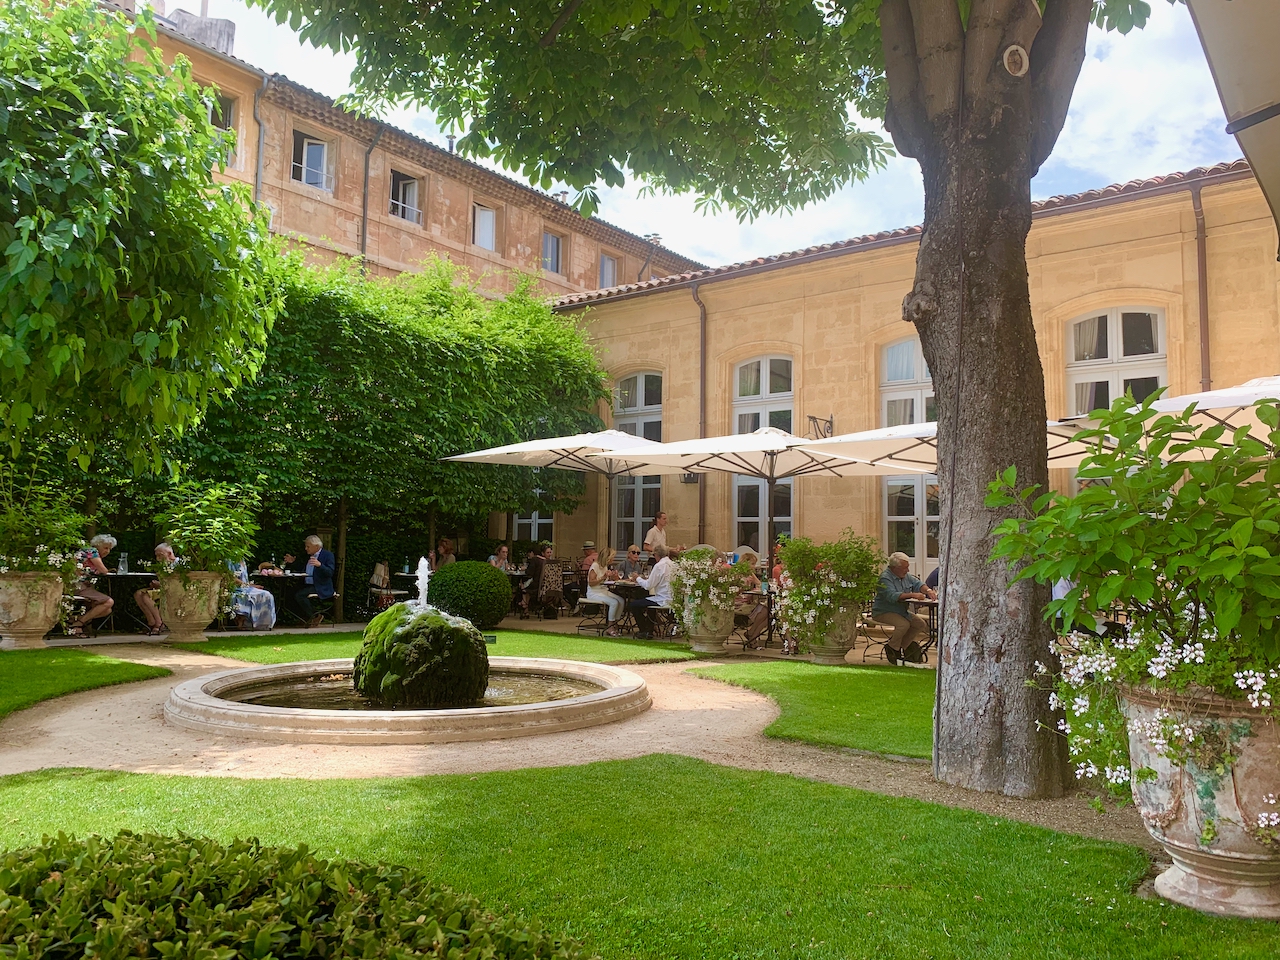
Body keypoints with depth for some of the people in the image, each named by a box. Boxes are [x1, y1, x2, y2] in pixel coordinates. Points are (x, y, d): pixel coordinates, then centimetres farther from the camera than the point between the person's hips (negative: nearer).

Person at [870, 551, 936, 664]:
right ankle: (892, 648, -9)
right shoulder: (885, 578, -20)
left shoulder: (906, 576, 9)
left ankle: (901, 645, 9)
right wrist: (912, 595, -38)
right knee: (904, 624, -31)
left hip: (901, 611, 9)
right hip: (883, 612, -9)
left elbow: (918, 584, 9)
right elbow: (892, 596, -32)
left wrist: (928, 591, -14)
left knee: (921, 624, -3)